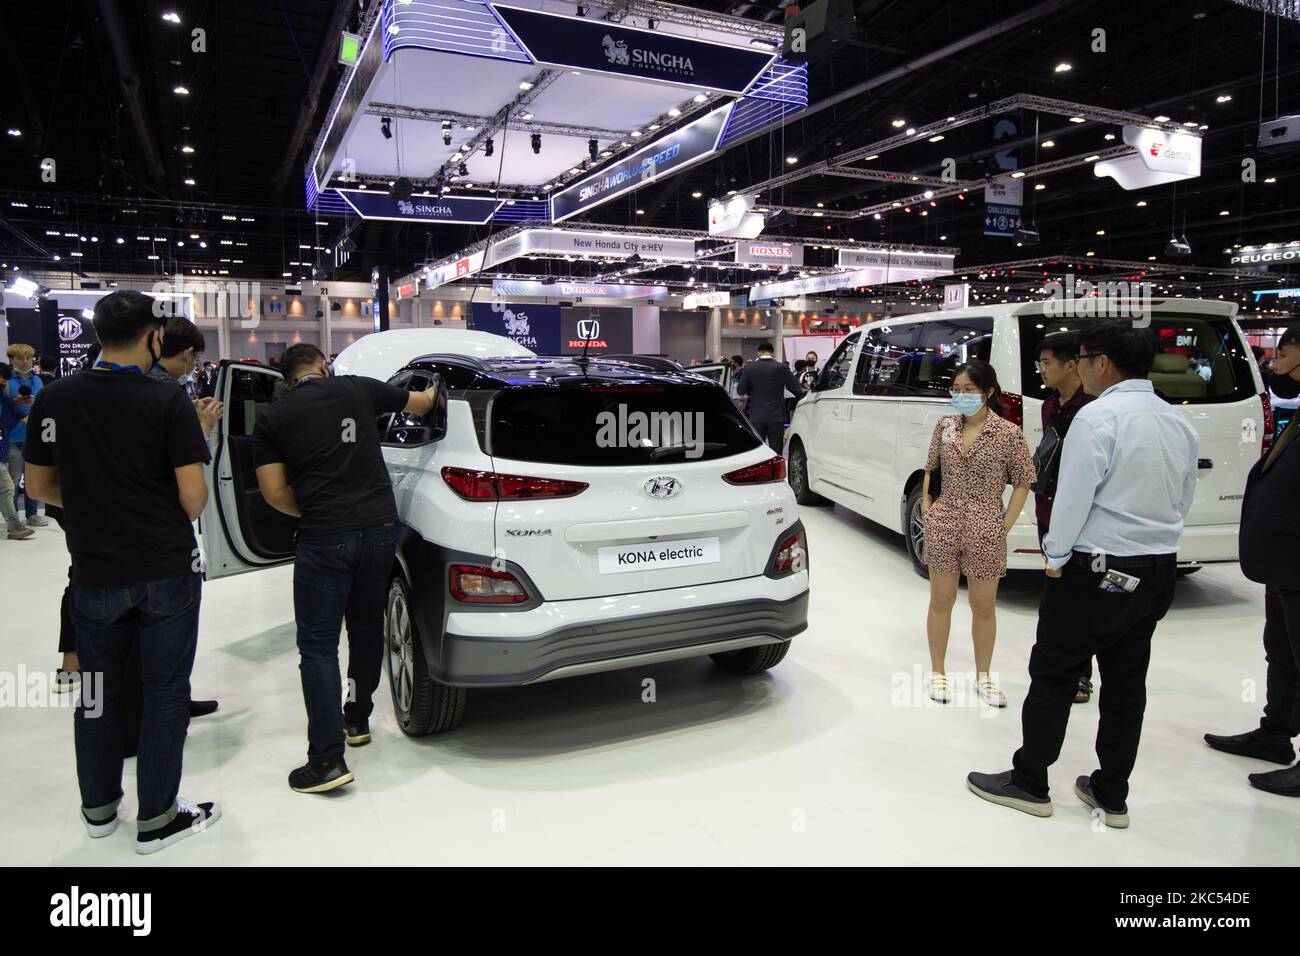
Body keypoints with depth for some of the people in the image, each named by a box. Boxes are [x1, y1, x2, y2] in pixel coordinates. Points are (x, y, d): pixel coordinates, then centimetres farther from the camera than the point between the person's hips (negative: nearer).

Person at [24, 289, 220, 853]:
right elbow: (193, 497, -15)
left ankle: (98, 807, 34)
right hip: (167, 571, -3)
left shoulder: (53, 401, -1)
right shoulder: (170, 403, -13)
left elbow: (39, 486, 8)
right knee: (165, 693, 8)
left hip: (94, 574, 4)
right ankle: (156, 819, 17)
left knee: (97, 691, 19)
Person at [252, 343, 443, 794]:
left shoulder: (272, 419, 3)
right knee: (367, 629, 20)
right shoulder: (358, 389, 8)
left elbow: (275, 492, 1)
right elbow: (421, 403, 23)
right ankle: (357, 720, 35)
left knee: (318, 646, 2)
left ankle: (327, 760, -1)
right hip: (380, 528, 3)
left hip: (324, 540, -3)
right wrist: (435, 391, 45)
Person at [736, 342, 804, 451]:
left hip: (756, 417, 1)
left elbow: (740, 391, 3)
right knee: (776, 453, 4)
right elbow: (796, 389, -3)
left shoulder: (750, 369, -3)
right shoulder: (782, 368, -6)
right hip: (776, 416, -1)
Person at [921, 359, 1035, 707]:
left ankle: (983, 676, 28)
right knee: (941, 601, 12)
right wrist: (927, 509, 5)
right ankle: (938, 672, 26)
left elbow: (1023, 484, -3)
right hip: (942, 526, 3)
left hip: (985, 531, -3)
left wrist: (1004, 526, -8)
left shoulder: (1009, 434, -9)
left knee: (984, 607, 10)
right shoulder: (944, 426, 3)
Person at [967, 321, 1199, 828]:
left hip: (1097, 570, -8)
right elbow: (1184, 500, 14)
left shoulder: (1098, 417, -17)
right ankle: (1112, 795, 25)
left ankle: (1029, 783, 16)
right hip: (1159, 571, 8)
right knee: (1126, 683, 15)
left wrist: (1056, 558, -6)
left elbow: (1074, 497, -18)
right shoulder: (1180, 422, 8)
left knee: (1053, 675, 5)